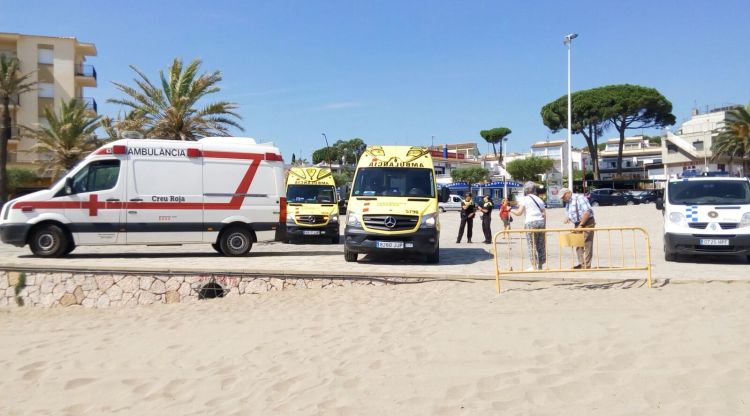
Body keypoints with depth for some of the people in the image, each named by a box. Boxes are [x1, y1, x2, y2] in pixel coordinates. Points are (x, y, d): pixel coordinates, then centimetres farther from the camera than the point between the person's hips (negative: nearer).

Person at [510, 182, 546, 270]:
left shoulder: (525, 199, -1)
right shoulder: (539, 199, 16)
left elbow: (519, 213, -6)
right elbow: (544, 214, 12)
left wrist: (511, 210, 11)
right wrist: (544, 225, 18)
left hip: (530, 223, -6)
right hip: (541, 222, 6)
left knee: (532, 245, -1)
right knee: (541, 245, 9)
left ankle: (534, 266, -1)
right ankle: (540, 265, 15)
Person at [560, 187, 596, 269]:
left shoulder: (579, 198, -14)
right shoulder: (568, 202, 14)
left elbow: (587, 212, -22)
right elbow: (568, 213, 23)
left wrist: (581, 224, -21)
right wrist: (567, 218, -1)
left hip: (587, 223, -9)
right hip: (578, 225, 10)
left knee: (586, 245, -8)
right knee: (578, 245, 9)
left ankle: (587, 265, -7)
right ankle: (581, 264, 14)